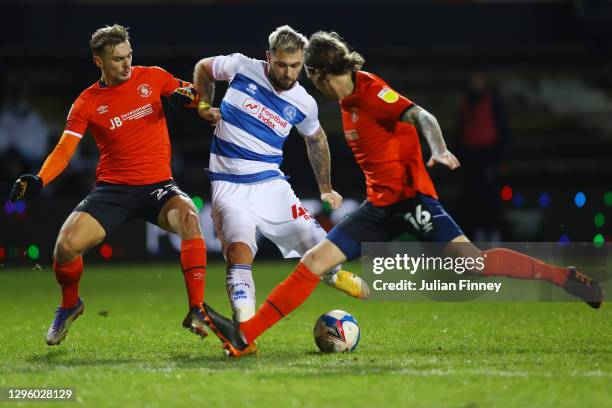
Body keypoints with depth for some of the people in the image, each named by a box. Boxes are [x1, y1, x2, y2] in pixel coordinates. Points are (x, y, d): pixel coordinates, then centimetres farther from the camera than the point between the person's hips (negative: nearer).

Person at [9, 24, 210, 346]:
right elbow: (64, 150, -6)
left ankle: (196, 311, -26)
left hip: (158, 186, 0)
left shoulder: (152, 77, 4)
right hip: (113, 187, 0)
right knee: (66, 244, -19)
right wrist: (38, 180, -24)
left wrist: (187, 94, -11)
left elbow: (196, 96, 14)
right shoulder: (87, 103, 1)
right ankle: (70, 305, 15)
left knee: (188, 218, -34)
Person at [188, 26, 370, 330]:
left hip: (271, 184, 2)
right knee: (239, 250, -28)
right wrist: (204, 105, 3)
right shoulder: (241, 68, -6)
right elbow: (202, 68, 15)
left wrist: (325, 188, 24)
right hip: (229, 187, -2)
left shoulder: (303, 104, -1)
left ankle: (332, 274, 35)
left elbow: (315, 139, 21)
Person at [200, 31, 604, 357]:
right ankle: (244, 336, -3)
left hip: (410, 197, -8)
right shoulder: (349, 101, 13)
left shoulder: (370, 90, -12)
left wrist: (440, 151, -43)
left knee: (474, 262, -22)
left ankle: (563, 276, -6)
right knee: (313, 261, -1)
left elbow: (422, 116, -26)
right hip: (379, 206, 8)